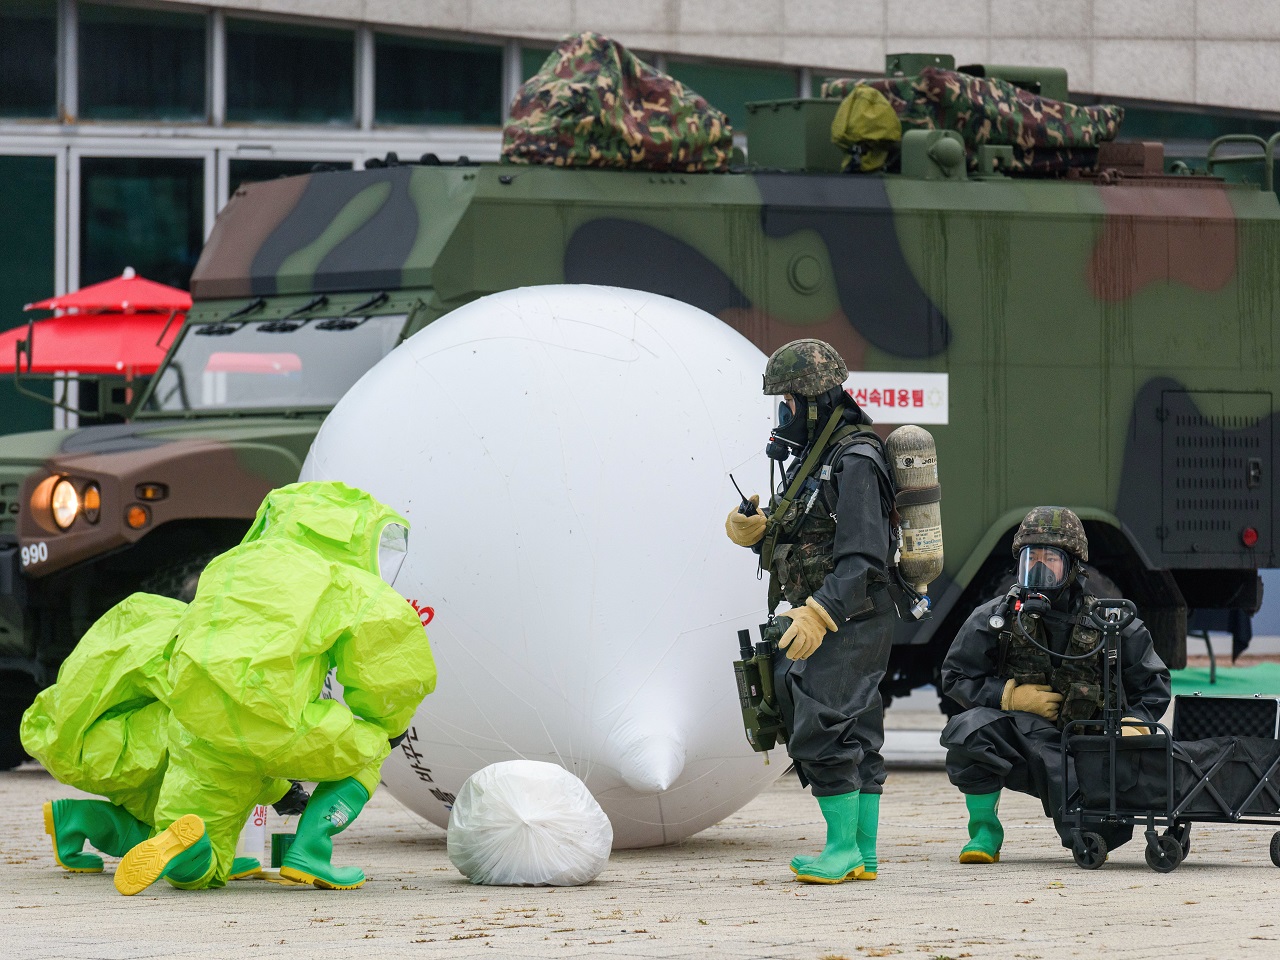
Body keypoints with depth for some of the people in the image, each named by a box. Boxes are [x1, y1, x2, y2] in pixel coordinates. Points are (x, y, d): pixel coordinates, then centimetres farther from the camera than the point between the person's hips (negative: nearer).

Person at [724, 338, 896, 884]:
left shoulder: (854, 462, -16)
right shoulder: (810, 457, 15)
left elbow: (862, 558, -23)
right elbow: (800, 542, 21)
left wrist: (819, 614, -29)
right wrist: (753, 531, 2)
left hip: (849, 624, -10)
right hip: (821, 620, 10)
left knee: (822, 732, -13)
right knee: (854, 737, 10)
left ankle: (843, 848, -9)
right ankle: (864, 855, 12)